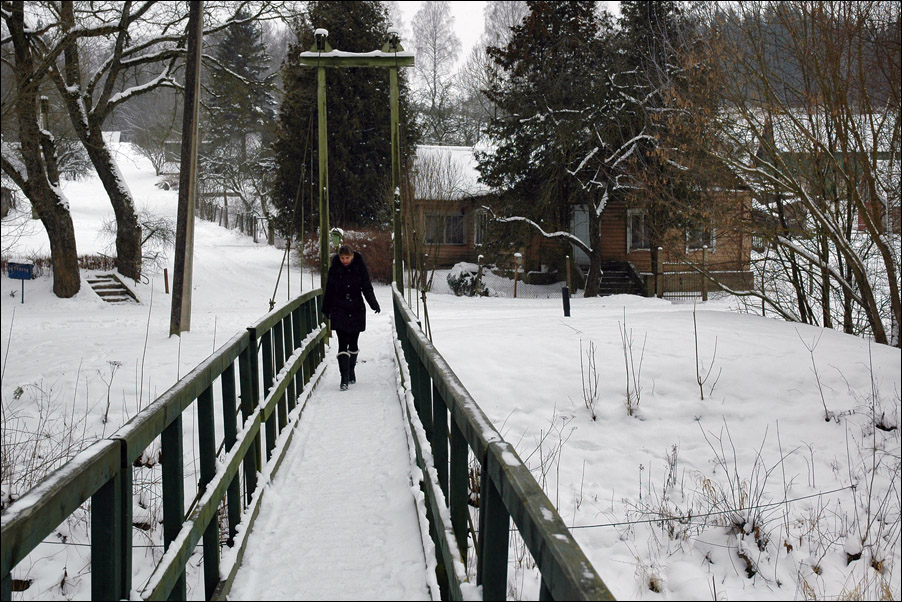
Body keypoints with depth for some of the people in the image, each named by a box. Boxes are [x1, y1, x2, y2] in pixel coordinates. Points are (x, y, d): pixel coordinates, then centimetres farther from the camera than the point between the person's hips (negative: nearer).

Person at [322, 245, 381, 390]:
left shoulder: (360, 267, -3)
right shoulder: (334, 269, -1)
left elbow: (367, 288, -3)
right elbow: (329, 290, 8)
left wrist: (374, 304, -18)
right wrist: (326, 310, 13)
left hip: (356, 310, 1)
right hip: (339, 311, -1)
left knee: (353, 342, 10)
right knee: (343, 344, -8)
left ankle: (351, 371, 29)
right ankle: (344, 378, -11)